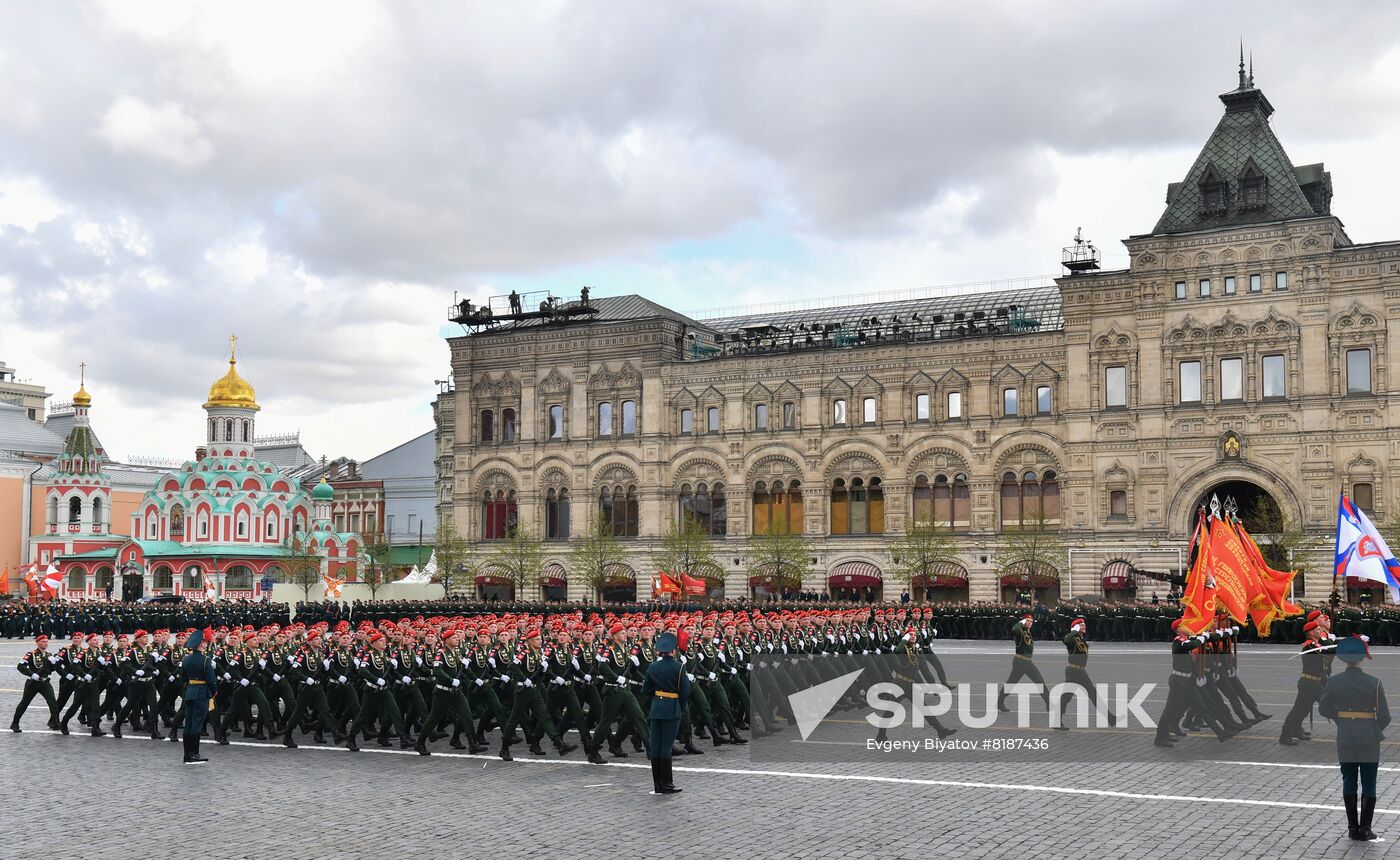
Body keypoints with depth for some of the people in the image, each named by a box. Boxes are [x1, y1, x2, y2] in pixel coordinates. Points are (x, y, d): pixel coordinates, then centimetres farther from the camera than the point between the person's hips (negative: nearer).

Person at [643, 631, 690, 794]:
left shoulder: (652, 667, 4)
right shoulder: (678, 667, -8)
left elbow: (646, 690, 9)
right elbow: (685, 691, -7)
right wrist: (681, 706, 8)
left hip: (656, 708, 4)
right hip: (672, 709, -4)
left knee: (655, 746, 7)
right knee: (666, 747, -1)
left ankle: (657, 784, 10)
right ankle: (666, 784, 2)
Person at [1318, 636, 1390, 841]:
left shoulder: (1334, 682, -7)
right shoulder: (1374, 683, -14)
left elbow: (1324, 709, 2)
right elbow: (1384, 716, -9)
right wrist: (1376, 730, 10)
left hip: (1345, 740, 2)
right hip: (1369, 740, -2)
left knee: (1349, 783, 13)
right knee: (1369, 785, 8)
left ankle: (1353, 828, 16)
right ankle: (1365, 829, 8)